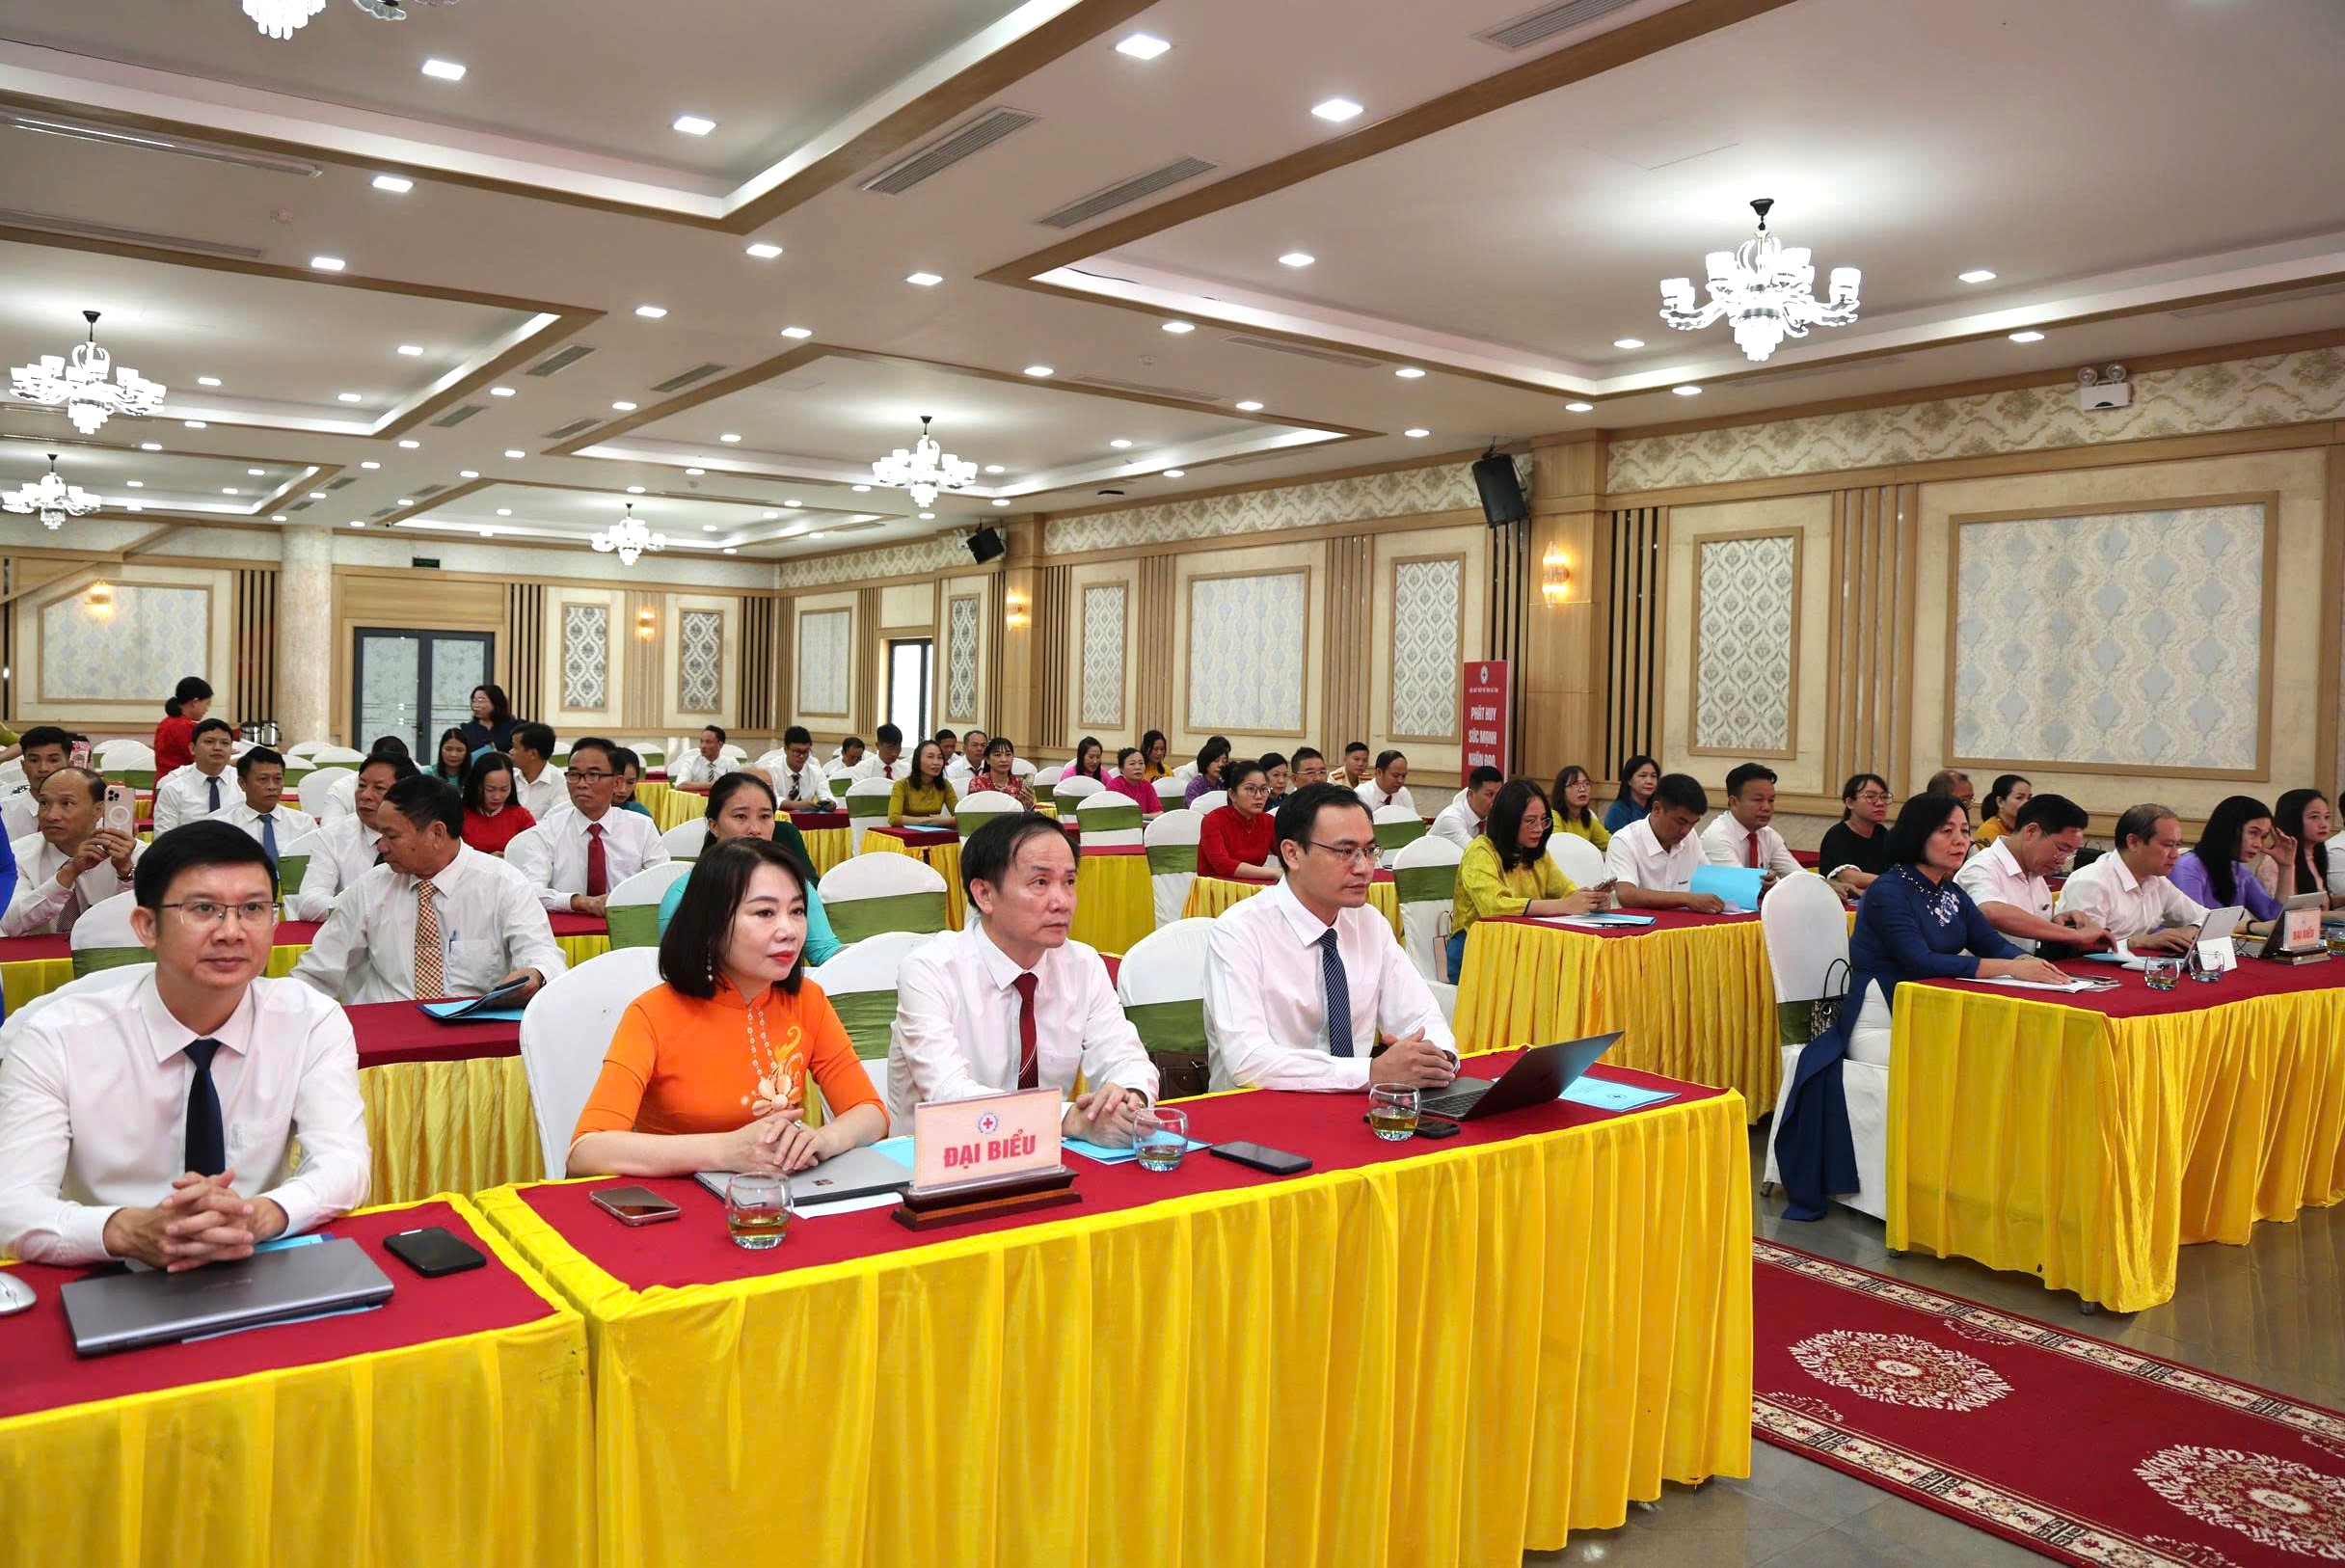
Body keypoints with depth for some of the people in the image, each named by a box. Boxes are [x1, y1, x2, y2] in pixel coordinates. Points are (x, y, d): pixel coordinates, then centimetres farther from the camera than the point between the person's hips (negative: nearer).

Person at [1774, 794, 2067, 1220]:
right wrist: (2009, 968, -26)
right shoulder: (1888, 892, -12)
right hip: (1878, 1025, -8)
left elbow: (1995, 943, 8)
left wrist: (2031, 963, -17)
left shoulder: (1951, 895, 14)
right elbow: (1921, 962, -23)